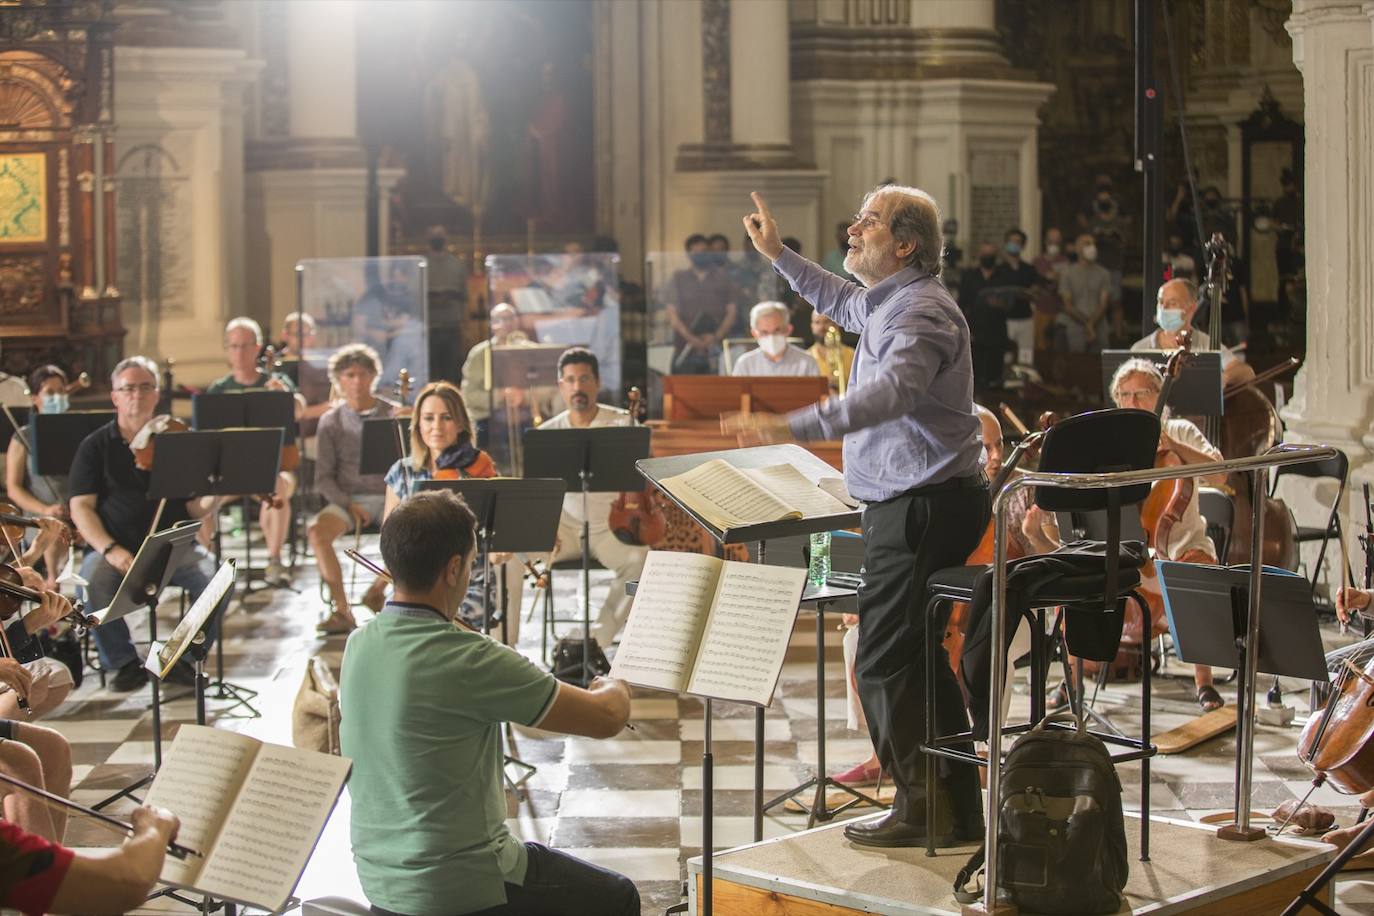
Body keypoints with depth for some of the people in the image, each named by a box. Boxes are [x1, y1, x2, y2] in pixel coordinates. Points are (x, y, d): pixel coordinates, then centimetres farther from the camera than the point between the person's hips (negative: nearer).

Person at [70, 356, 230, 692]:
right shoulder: (95, 447, 8)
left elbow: (195, 510, 6)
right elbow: (81, 507, -1)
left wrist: (214, 494, -18)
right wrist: (110, 549, -18)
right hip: (116, 548, -1)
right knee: (91, 584, -33)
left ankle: (185, 658, -5)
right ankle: (125, 662, -9)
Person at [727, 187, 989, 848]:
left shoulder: (921, 311, -18)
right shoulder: (885, 303, 16)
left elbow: (891, 392, -37)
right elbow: (841, 302, 41)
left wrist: (792, 427, -47)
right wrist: (777, 255, 37)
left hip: (922, 507, -11)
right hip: (906, 502, 11)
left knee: (885, 661, -8)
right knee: (912, 657, 16)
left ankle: (922, 809, 0)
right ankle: (958, 806, 23)